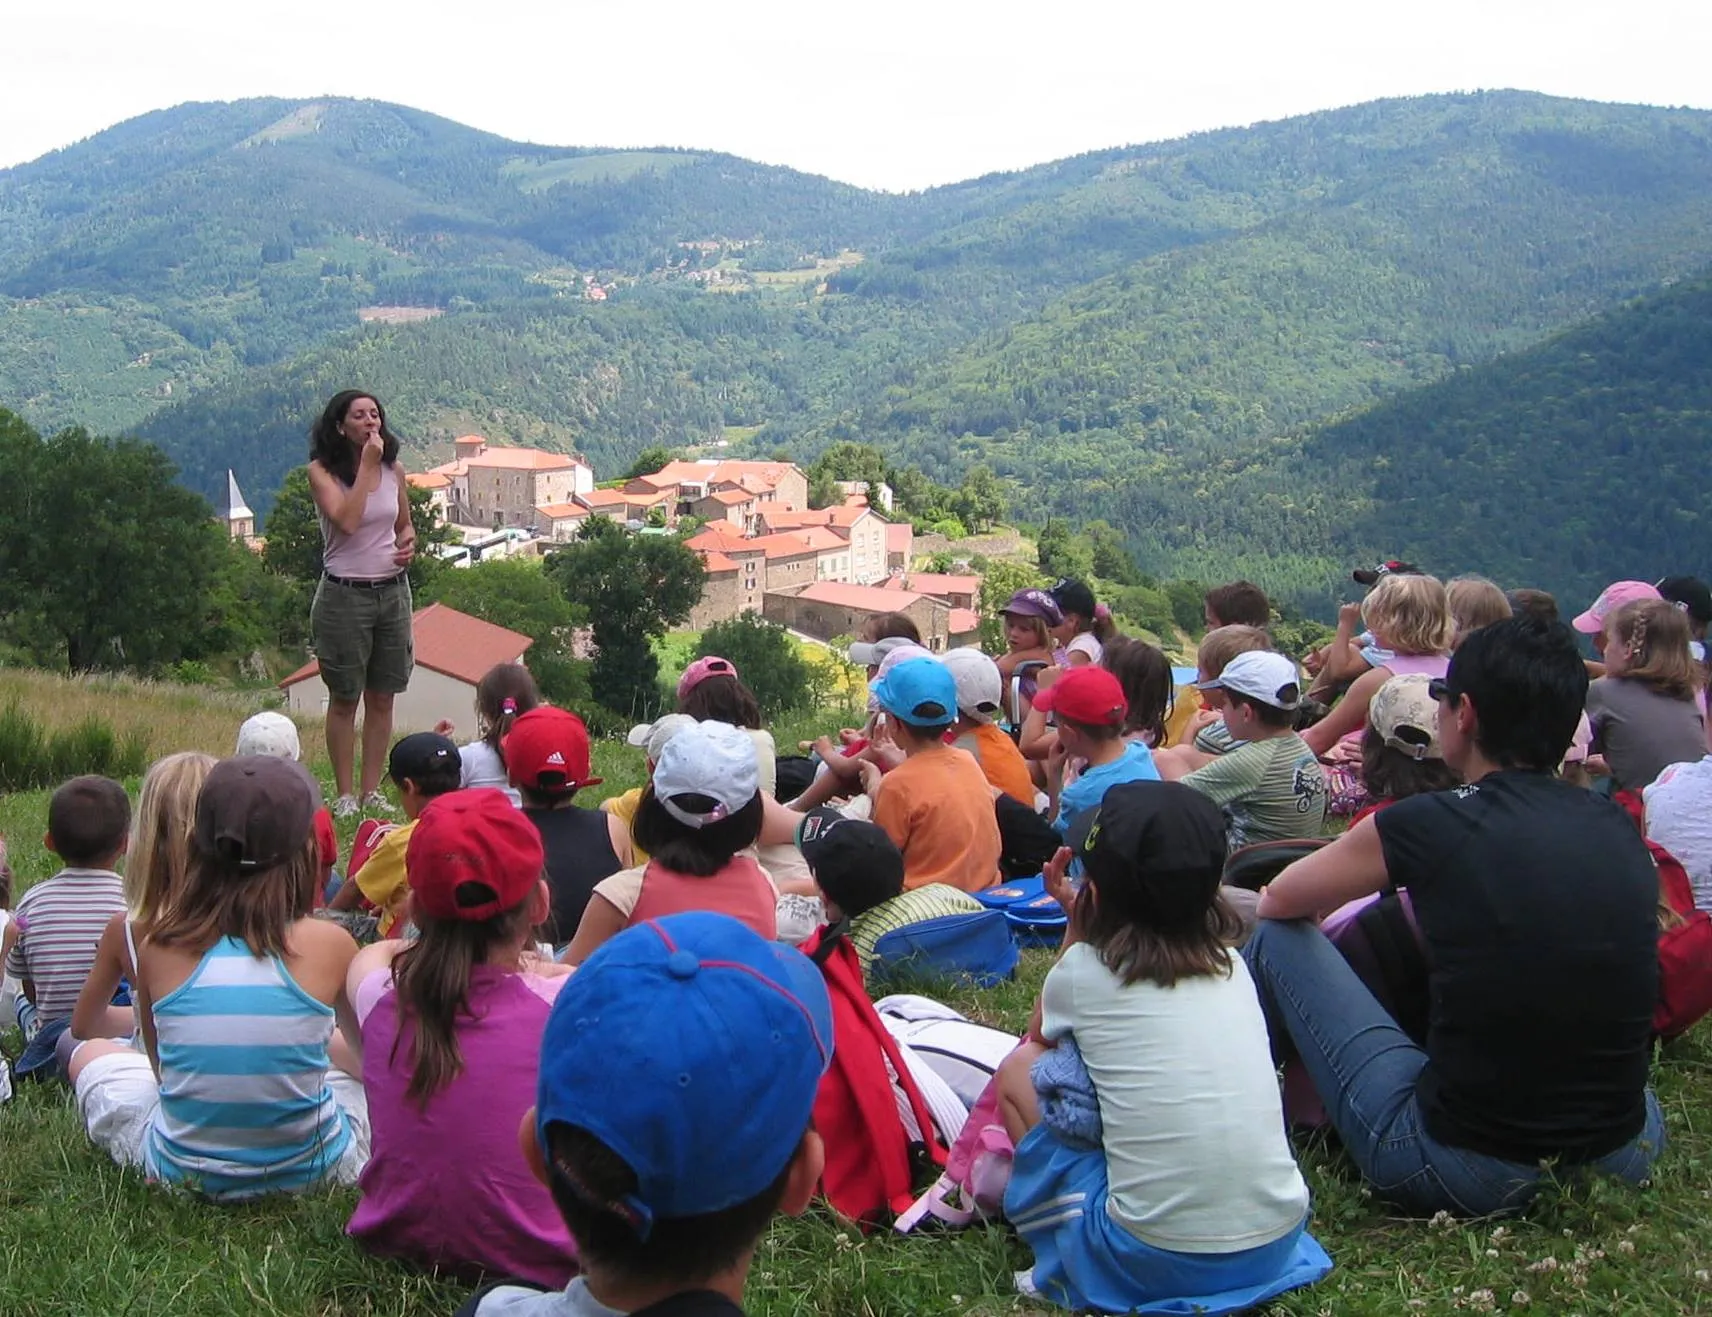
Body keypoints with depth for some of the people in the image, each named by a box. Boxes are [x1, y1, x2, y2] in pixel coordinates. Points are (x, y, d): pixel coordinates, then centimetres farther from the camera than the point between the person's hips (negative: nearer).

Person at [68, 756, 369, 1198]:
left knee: (91, 1053, 29)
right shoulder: (327, 944, -14)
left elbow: (160, 1064, 5)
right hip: (307, 1172, -1)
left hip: (183, 1172, 1)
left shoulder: (158, 945, -9)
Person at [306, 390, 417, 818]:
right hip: (345, 593, -4)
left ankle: (372, 792, 16)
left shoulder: (393, 469, 7)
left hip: (393, 591, 4)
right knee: (345, 699, 3)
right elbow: (347, 520, -22)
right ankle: (344, 795, 11)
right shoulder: (322, 472, -6)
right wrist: (367, 466, -18)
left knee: (382, 698, 8)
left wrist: (408, 544, -2)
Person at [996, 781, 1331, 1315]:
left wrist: (1076, 925, 23)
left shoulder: (1083, 970, -4)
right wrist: (1085, 924, 24)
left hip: (1153, 1265, -5)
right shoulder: (1231, 967, 7)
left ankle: (1070, 1255, 12)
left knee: (1020, 1069, 12)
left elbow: (1040, 1034, 20)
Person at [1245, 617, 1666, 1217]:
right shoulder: (1620, 830, -1)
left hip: (1465, 1171, -5)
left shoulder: (1425, 825, -15)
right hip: (1626, 1157, 5)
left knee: (1276, 938, 9)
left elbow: (1279, 902, 3)